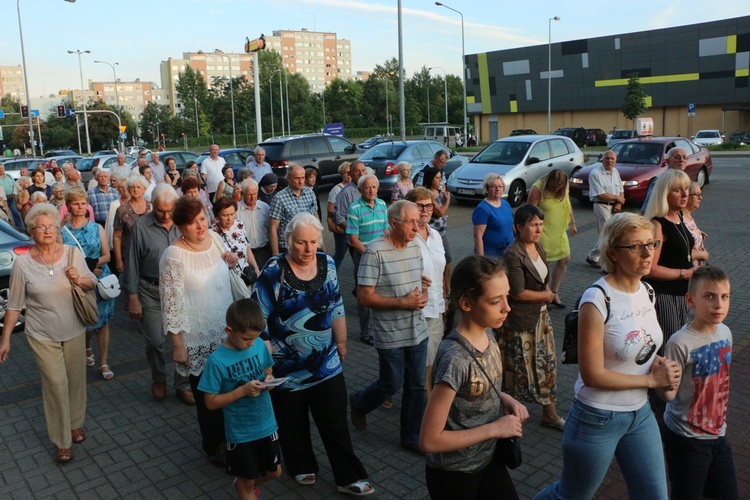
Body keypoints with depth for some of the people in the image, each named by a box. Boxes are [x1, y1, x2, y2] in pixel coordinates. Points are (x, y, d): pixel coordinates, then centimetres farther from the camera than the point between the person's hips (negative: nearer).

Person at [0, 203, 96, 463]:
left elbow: (92, 283, 4)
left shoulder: (73, 253, -7)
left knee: (76, 380, 15)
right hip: (43, 336, -2)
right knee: (56, 385, 0)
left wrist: (80, 280, -18)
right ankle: (62, 442, 16)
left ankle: (75, 424, 39)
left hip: (74, 331, 3)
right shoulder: (22, 263, -11)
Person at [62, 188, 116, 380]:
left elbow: (107, 256, 2)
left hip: (101, 280, 1)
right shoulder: (63, 232, -1)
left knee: (103, 322, 1)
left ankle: (104, 363, 10)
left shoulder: (97, 228, 3)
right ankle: (87, 348, 40)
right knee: (85, 323, 7)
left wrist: (94, 262, -18)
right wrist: (86, 270, -16)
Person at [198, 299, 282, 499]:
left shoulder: (260, 346, -8)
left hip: (267, 425, 5)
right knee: (247, 480, 15)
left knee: (274, 472, 23)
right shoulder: (216, 360, -22)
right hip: (240, 433, -5)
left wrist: (269, 380, -15)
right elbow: (211, 402, -16)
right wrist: (243, 390, -27)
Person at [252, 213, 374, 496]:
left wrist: (341, 342, 13)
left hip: (326, 363, 3)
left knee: (336, 422, 8)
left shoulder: (327, 264, -3)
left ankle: (348, 477, 21)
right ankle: (302, 467, 40)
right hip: (287, 366, -3)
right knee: (293, 422, 16)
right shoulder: (274, 271, -16)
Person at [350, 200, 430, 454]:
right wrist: (404, 302, -22)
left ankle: (411, 437, 31)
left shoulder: (415, 247, 3)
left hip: (417, 331, 6)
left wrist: (423, 295, -6)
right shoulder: (376, 251, -19)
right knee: (391, 385, 9)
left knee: (417, 386, 13)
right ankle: (358, 403, 39)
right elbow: (364, 298, -19)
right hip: (390, 335, -6)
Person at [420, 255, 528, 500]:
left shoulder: (486, 336, -7)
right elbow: (429, 440, -26)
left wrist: (505, 398, -7)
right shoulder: (454, 359, -31)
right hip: (453, 474, -6)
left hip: (488, 459, 7)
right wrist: (494, 428, -22)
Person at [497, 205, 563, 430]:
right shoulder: (513, 255, -21)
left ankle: (550, 413, 28)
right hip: (520, 320, -8)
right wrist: (547, 296, -9)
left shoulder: (537, 247, 5)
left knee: (547, 362, 14)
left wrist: (546, 291, -3)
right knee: (519, 367, 5)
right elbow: (517, 293, -22)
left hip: (541, 315, 8)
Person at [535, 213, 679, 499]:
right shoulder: (598, 300, -24)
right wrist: (652, 379, -16)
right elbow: (592, 375, -24)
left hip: (640, 413, 7)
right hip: (598, 419, -7)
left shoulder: (646, 290, -1)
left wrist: (658, 363, -6)